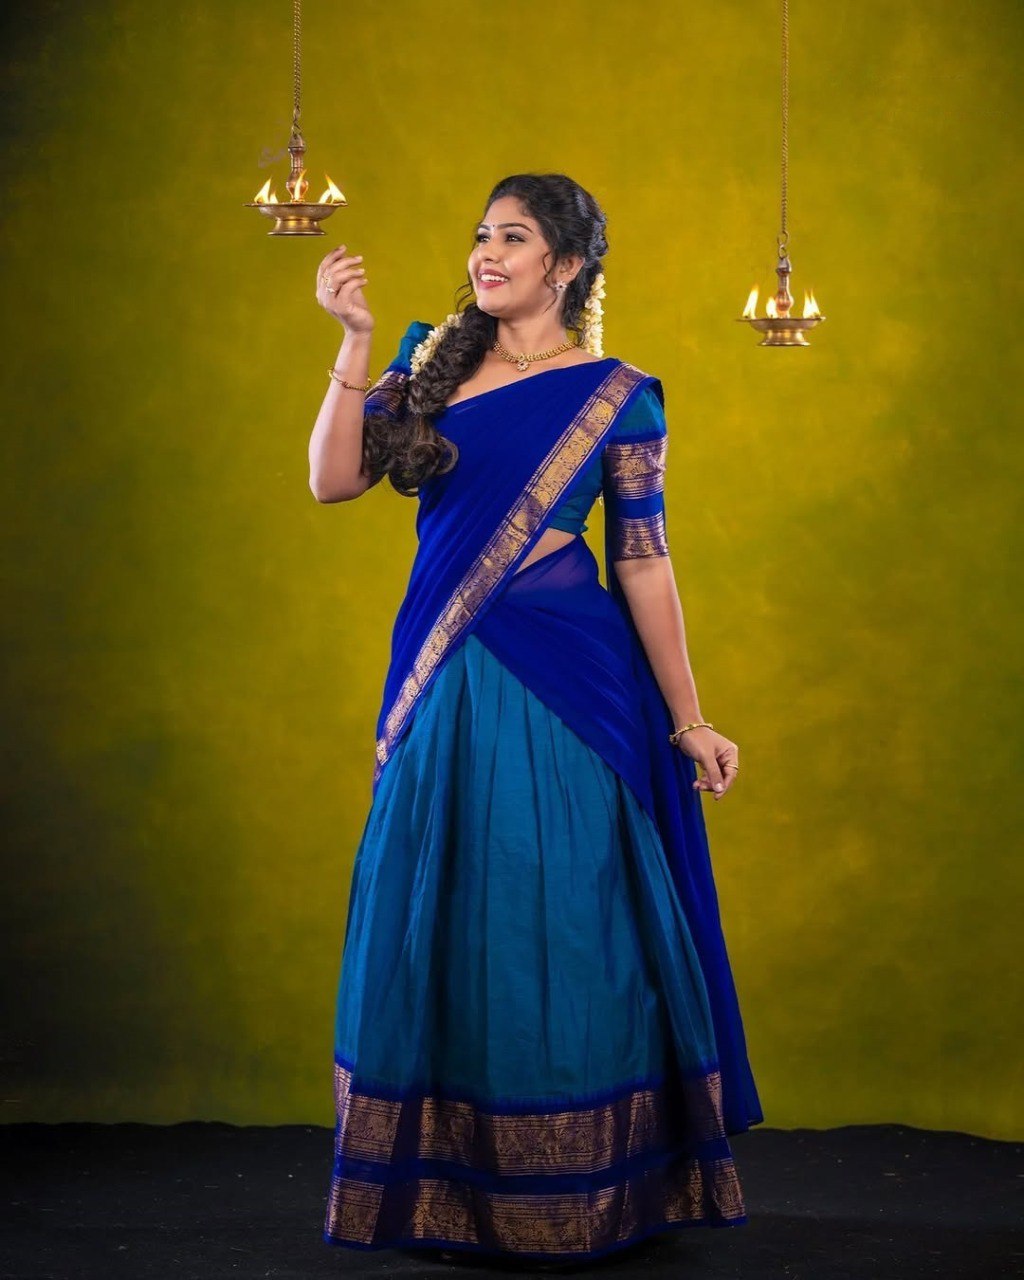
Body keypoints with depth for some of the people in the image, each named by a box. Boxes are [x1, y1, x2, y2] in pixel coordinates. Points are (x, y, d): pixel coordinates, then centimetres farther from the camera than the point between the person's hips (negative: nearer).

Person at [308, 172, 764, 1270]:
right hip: (440, 681, 5)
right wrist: (355, 342, -8)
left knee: (548, 922, -2)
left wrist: (688, 723, -2)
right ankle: (445, 1184, 21)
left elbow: (643, 562, -2)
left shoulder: (615, 397, -1)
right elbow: (333, 479, 1)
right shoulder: (433, 361, 11)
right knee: (435, 921, 8)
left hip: (561, 686, -5)